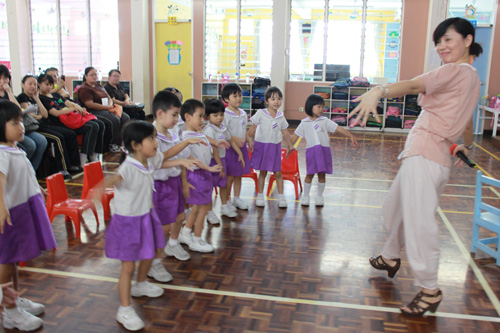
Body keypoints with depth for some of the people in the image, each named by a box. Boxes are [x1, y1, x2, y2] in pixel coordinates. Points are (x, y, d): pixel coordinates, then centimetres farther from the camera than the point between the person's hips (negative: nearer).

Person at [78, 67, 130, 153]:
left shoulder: (98, 85, 22)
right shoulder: (84, 89, -4)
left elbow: (109, 98, 23)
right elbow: (90, 105, -16)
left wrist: (110, 105, -2)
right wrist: (107, 107, -17)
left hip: (106, 109, 8)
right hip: (94, 112, -8)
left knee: (126, 117, -14)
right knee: (115, 119, -31)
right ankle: (113, 145, -18)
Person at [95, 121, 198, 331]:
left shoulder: (150, 159, -6)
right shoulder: (128, 167, -30)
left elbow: (161, 162, 19)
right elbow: (117, 177, -53)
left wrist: (181, 162, 13)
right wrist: (104, 185, -74)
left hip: (146, 216, 9)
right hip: (127, 221, -8)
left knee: (150, 252, 27)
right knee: (128, 266, 0)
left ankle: (140, 285, 55)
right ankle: (125, 310, 16)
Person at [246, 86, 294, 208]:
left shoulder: (281, 116, 4)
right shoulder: (261, 113, -7)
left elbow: (285, 131, 12)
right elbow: (253, 128, -5)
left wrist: (290, 145, 12)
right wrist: (249, 139, -16)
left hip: (275, 147, 3)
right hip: (262, 145, -2)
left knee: (278, 172, 4)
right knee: (263, 172, 6)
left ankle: (281, 197, 15)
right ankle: (260, 196, 20)